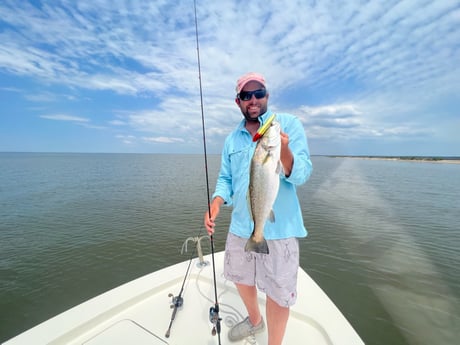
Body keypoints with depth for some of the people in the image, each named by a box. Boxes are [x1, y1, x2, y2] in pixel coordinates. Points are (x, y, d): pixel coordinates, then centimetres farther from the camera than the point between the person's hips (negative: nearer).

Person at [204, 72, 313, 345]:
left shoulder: (290, 124, -6)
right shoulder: (232, 139, 7)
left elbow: (301, 175, -15)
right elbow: (225, 178, 9)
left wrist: (284, 151, -34)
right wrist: (216, 203, -9)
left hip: (278, 228, -4)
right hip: (240, 226, 5)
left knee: (278, 293, 10)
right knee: (241, 278, 24)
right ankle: (254, 320, 56)